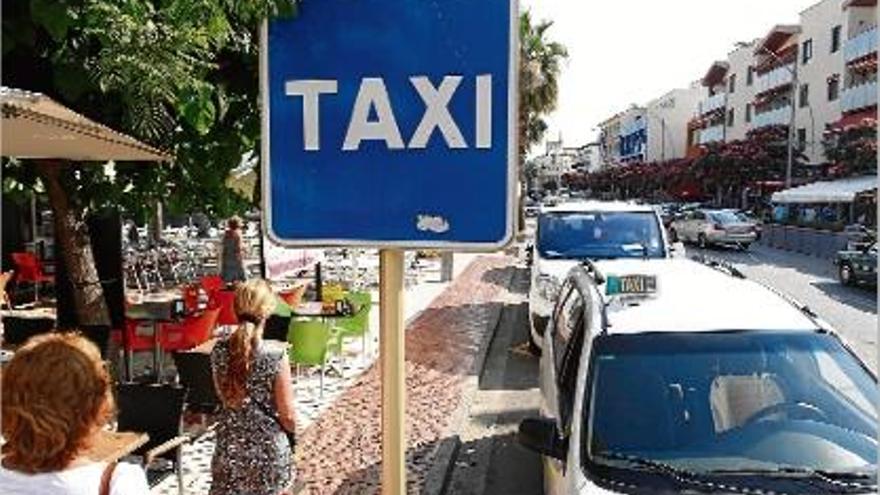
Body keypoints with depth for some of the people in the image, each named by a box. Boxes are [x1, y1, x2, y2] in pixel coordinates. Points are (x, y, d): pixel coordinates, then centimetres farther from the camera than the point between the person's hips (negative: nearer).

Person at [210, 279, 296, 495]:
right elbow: (287, 414, -14)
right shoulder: (276, 356, -22)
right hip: (268, 446, -3)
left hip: (230, 444, 3)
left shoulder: (219, 351, -9)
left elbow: (224, 398, 7)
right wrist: (291, 429, 6)